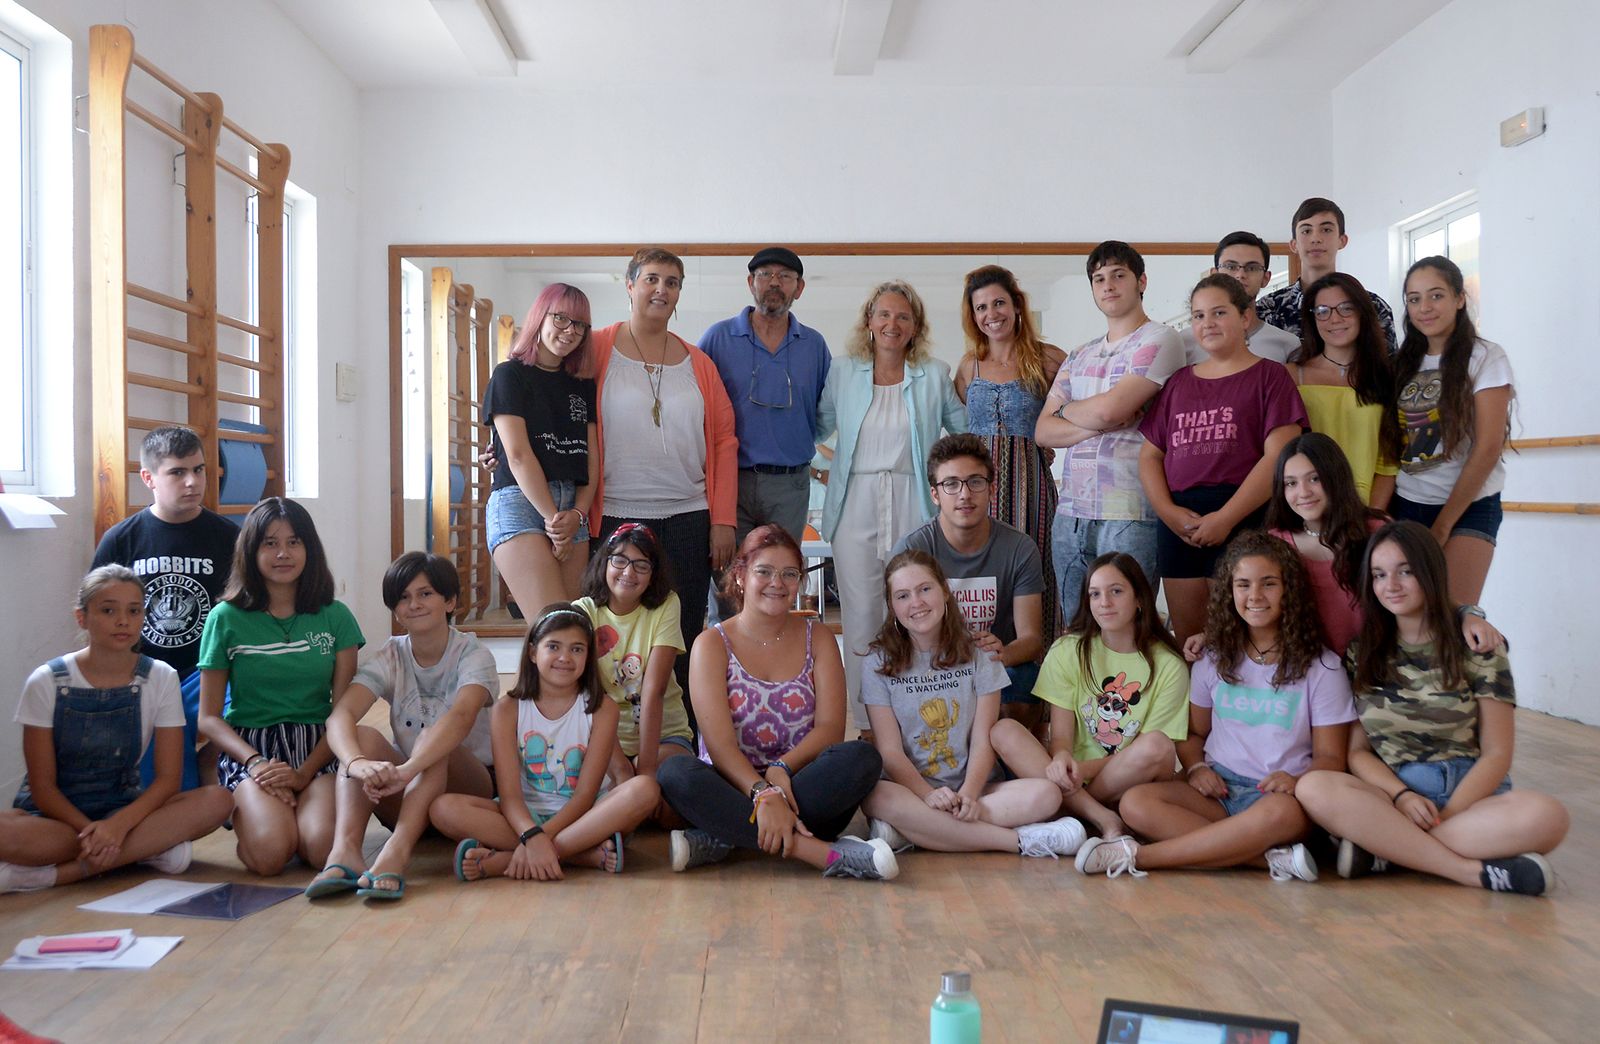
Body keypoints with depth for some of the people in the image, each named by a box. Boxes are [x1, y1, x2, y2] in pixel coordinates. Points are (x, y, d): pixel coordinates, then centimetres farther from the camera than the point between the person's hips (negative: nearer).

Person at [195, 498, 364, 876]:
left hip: (317, 748, 1)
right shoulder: (226, 618, 4)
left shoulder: (335, 616, 7)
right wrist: (256, 762, -14)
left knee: (324, 848, -28)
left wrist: (305, 773, -13)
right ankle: (244, 812, 7)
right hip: (247, 747, -1)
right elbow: (209, 717, 4)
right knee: (269, 854, -28)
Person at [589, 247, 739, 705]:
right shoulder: (597, 350, 3)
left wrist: (723, 520, 1)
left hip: (688, 518, 3)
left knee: (685, 640, 6)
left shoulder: (697, 363, 11)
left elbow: (724, 439, 9)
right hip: (615, 517, -2)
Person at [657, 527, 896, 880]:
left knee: (863, 756, -27)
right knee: (673, 773, -32)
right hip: (734, 789, -1)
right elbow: (719, 742, -12)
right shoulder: (712, 644, 2)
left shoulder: (817, 638, 10)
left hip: (803, 789, 2)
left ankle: (722, 839, -29)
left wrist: (781, 768, -21)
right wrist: (763, 794, -29)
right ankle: (824, 853, -38)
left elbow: (831, 727, -2)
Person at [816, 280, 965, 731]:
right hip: (855, 505, 1)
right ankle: (865, 721, 7)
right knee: (860, 613, -1)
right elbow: (816, 429, 18)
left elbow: (968, 432, 14)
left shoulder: (935, 375, 7)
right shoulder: (843, 374, 10)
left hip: (913, 504, -1)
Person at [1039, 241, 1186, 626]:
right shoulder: (1078, 356, 19)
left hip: (1130, 514, -6)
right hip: (1071, 512, 6)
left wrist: (1066, 410, 7)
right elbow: (1043, 431, 10)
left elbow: (1107, 409, -14)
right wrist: (1099, 423, -7)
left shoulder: (1159, 340, -1)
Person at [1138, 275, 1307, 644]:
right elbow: (1149, 454, 14)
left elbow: (1279, 456, -8)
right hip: (1179, 525, 5)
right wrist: (1168, 510, -3)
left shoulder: (1269, 376, 3)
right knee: (1187, 640, 8)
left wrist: (1226, 517, -15)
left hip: (1244, 520, -4)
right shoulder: (1179, 382, 18)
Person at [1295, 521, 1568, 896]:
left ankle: (1383, 847, -26)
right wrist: (1402, 796, -14)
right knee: (1314, 788, -31)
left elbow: (1496, 754, -2)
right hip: (1389, 791, 1)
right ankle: (1475, 871, -29)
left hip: (1469, 792, 0)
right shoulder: (1362, 653, 7)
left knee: (1547, 816, -33)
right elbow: (1357, 749, 5)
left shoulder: (1478, 647, 2)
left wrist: (1446, 814, -15)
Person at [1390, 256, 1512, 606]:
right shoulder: (1404, 363, 11)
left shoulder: (1485, 357, -3)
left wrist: (1443, 526, -9)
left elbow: (1487, 449, -8)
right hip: (1404, 504, 4)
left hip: (1467, 507, -4)